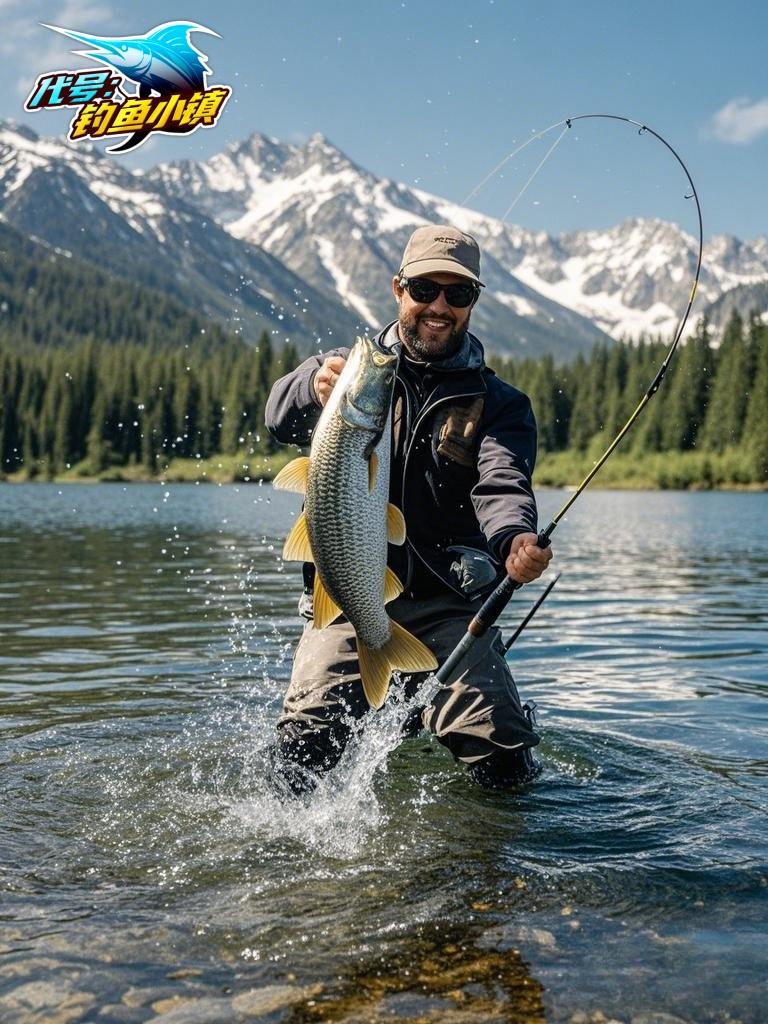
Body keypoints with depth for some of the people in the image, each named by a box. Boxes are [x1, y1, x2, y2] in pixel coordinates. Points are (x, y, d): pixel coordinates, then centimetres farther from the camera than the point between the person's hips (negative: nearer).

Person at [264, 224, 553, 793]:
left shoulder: (498, 403, 9)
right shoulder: (353, 367, 9)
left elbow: (503, 487, -10)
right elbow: (281, 417, -11)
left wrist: (513, 540, -35)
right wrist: (314, 386, -36)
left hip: (448, 603, 1)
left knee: (505, 761, -12)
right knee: (300, 748, -16)